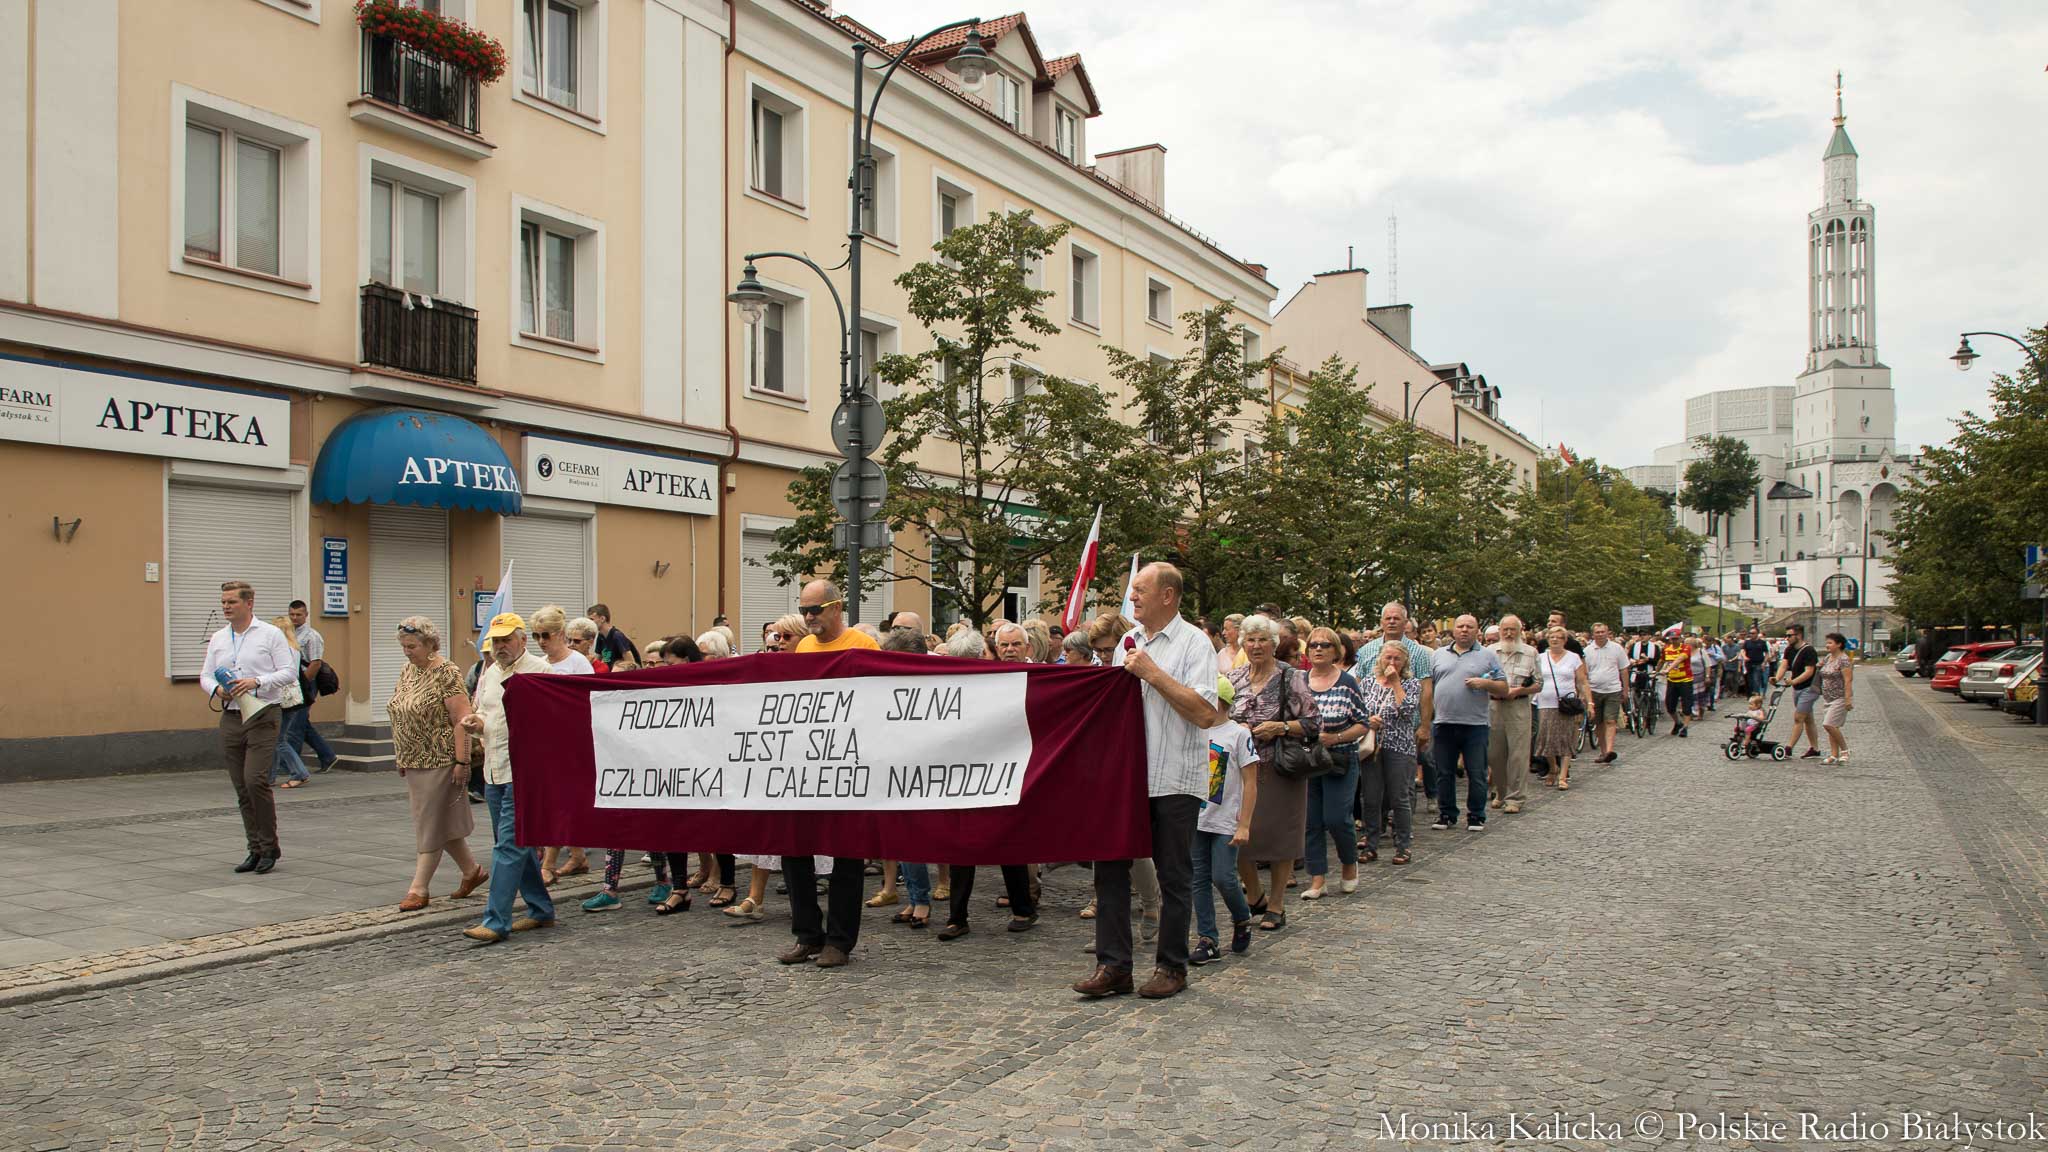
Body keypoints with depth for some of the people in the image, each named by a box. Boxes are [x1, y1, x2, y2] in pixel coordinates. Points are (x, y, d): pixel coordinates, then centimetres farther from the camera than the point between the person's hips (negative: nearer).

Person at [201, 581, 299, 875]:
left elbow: (289, 671, -6)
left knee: (255, 780, -16)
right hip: (231, 718, 6)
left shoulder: (270, 634, -1)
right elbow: (205, 675, 15)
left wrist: (256, 682, -18)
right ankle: (256, 850, 14)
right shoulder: (218, 639, 15)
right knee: (241, 788, 6)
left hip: (263, 716, -5)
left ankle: (269, 847, -3)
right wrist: (218, 690, -6)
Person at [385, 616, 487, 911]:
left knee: (431, 824, -1)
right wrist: (402, 757, 15)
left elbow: (462, 720, -18)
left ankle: (418, 889, 6)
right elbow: (400, 715, 17)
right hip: (414, 762, 8)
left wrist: (462, 762, -21)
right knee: (443, 822, 14)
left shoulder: (446, 674, -14)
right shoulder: (407, 671, 10)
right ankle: (472, 870, 27)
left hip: (439, 762, -8)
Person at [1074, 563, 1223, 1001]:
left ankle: (1172, 966, 18)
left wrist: (1153, 673, -17)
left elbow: (1205, 713, -17)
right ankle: (1113, 965, 11)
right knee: (1110, 866, 3)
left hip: (1174, 780, -6)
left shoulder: (1193, 643, -6)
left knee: (1174, 877, 5)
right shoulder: (1128, 641, 13)